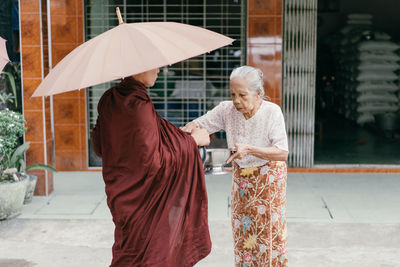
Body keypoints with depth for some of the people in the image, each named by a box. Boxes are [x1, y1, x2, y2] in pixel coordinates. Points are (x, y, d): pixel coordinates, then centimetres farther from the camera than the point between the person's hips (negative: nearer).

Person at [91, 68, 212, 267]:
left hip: (119, 192, 8)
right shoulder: (139, 105, -25)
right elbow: (152, 161, -24)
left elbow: (98, 146, 10)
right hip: (141, 197, -8)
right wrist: (192, 140, -13)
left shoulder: (108, 101, 1)